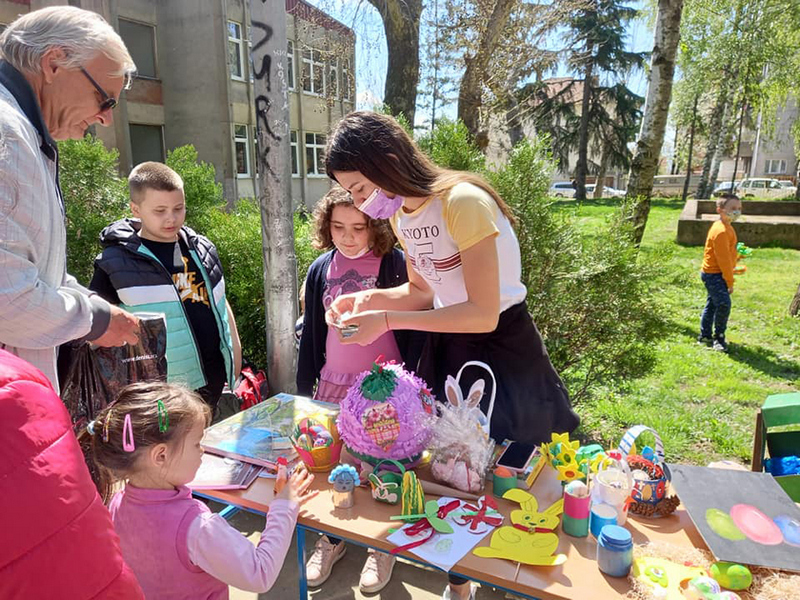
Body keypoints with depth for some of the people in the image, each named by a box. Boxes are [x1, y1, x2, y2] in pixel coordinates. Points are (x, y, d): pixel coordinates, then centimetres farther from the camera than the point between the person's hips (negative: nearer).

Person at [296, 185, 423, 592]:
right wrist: (304, 389, 12)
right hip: (334, 385, 4)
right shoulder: (320, 270, 4)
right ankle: (332, 540, 38)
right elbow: (311, 334, 10)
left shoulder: (395, 263, -9)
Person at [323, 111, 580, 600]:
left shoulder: (463, 202, -24)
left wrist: (388, 320, -25)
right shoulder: (402, 214, 1)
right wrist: (368, 298, -6)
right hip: (447, 348, 7)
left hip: (502, 348, -7)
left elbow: (483, 314, -25)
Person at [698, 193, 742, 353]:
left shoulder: (726, 227, 12)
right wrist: (730, 282, -16)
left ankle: (705, 336, 26)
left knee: (712, 304, 16)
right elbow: (723, 259, -21)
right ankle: (719, 337, 0)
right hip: (714, 274, -11)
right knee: (724, 304, -15)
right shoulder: (721, 231, -21)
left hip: (713, 274, 11)